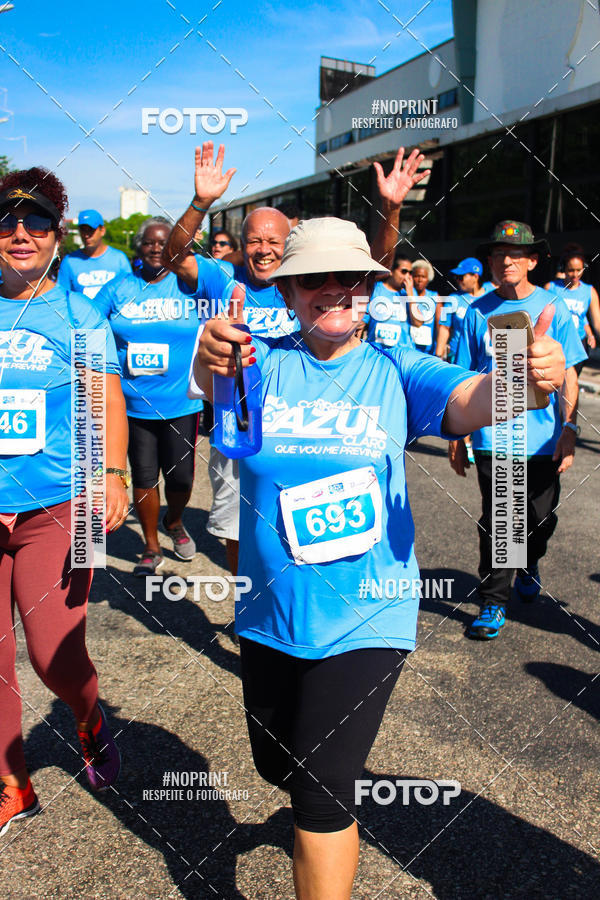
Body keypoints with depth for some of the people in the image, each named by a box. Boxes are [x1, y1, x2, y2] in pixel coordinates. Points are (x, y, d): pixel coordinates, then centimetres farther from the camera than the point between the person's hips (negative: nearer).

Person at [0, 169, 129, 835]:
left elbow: (108, 397, -2)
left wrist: (112, 473, -15)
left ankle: (90, 723, 32)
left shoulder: (79, 315, 2)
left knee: (55, 656, -4)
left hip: (54, 507, -2)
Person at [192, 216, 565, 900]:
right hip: (270, 613, 3)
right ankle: (324, 811, 59)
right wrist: (211, 359, -49)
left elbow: (467, 403, -23)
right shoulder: (264, 362, -4)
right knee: (276, 765, 24)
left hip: (365, 617, -3)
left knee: (321, 795, -1)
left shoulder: (395, 370, -6)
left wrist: (521, 375, -45)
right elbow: (215, 382, -25)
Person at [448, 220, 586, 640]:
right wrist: (457, 436, 5)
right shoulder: (478, 311, 1)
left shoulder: (553, 308, 0)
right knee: (495, 522, 2)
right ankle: (494, 601, 16)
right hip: (491, 437, 0)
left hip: (543, 439, 1)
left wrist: (569, 430, -6)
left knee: (540, 518, 13)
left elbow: (569, 376, 2)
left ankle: (529, 565, 44)